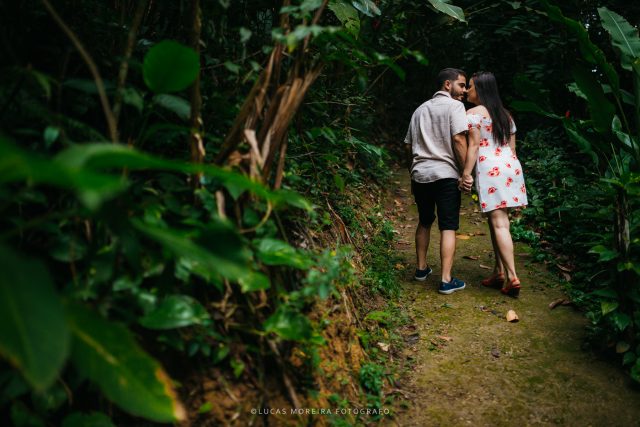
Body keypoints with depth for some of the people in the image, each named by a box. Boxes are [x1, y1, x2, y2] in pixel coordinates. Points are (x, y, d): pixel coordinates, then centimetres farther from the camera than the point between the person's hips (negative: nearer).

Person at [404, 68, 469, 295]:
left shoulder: (420, 109, 18)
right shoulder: (454, 106, -2)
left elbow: (410, 144, 19)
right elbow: (458, 140, -14)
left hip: (419, 174, 6)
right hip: (445, 174, -6)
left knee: (424, 222, 20)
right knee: (448, 227, -3)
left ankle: (421, 268, 29)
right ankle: (446, 280, -5)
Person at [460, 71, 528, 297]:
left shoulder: (474, 113, -2)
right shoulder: (505, 114, 21)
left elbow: (473, 146, -11)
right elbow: (512, 147, 21)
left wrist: (466, 173, -12)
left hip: (490, 169, -8)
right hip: (511, 166, 8)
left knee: (499, 223, -9)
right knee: (497, 220, 12)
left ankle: (512, 277, -12)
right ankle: (499, 272, 15)